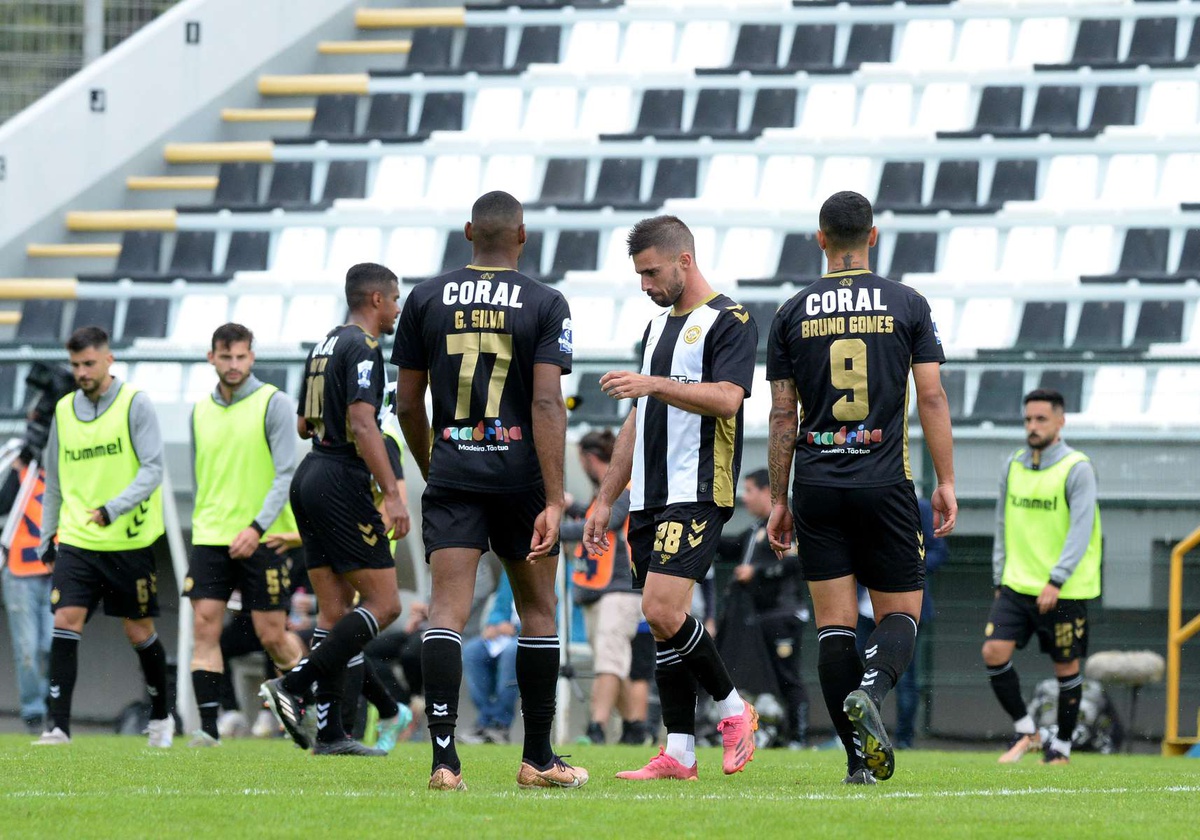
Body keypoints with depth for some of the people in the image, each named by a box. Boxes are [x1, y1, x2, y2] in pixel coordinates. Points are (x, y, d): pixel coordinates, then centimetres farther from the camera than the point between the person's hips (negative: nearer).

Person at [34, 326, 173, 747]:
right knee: (65, 621, -12)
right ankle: (58, 725, -15)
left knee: (140, 632, 7)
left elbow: (152, 469, -13)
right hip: (76, 540, 3)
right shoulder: (63, 410, 8)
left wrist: (113, 509, -25)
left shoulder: (135, 404, -6)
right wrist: (47, 536, 16)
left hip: (130, 540, -3)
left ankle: (161, 716, 28)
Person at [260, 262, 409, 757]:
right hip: (342, 482, -10)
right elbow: (362, 425, -22)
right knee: (384, 605, -6)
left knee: (335, 612, 9)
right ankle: (293, 687, -15)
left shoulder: (326, 346, 17)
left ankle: (328, 731, 5)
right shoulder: (363, 348, -11)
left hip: (310, 477, 10)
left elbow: (303, 424, 23)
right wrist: (392, 494, -24)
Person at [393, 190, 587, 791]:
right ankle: (538, 759, 19)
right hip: (520, 475, -1)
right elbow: (547, 404, -12)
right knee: (538, 611, 13)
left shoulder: (426, 299, 5)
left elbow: (407, 405, 8)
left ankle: (444, 758, -19)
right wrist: (554, 501, -13)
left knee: (447, 610, -5)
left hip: (451, 476, 1)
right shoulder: (545, 304, -3)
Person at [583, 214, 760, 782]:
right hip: (649, 500, 9)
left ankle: (732, 708, -1)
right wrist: (606, 500, 22)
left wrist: (655, 385, -29)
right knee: (661, 620, 4)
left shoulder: (728, 323, -5)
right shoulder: (658, 327, 21)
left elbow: (726, 398, -21)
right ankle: (679, 752, 5)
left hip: (697, 495, -9)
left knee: (663, 611, -19)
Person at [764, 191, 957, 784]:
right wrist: (946, 483, 3)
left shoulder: (793, 313, 5)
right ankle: (870, 689, -24)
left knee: (834, 623, 3)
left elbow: (782, 415, 5)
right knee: (901, 611, 8)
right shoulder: (907, 305, 2)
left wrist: (778, 501, 10)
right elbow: (931, 399, -2)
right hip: (884, 484, -1)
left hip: (817, 485, 1)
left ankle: (861, 756, -4)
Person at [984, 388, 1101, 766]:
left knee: (1067, 667, 4)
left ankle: (1061, 745, 20)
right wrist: (1001, 579, 13)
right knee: (994, 651, -10)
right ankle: (1025, 730, 4)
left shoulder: (1076, 469, -9)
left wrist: (1056, 581, -23)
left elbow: (1081, 529, -16)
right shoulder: (1013, 466, 9)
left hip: (1065, 590, -5)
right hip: (1017, 585, 5)